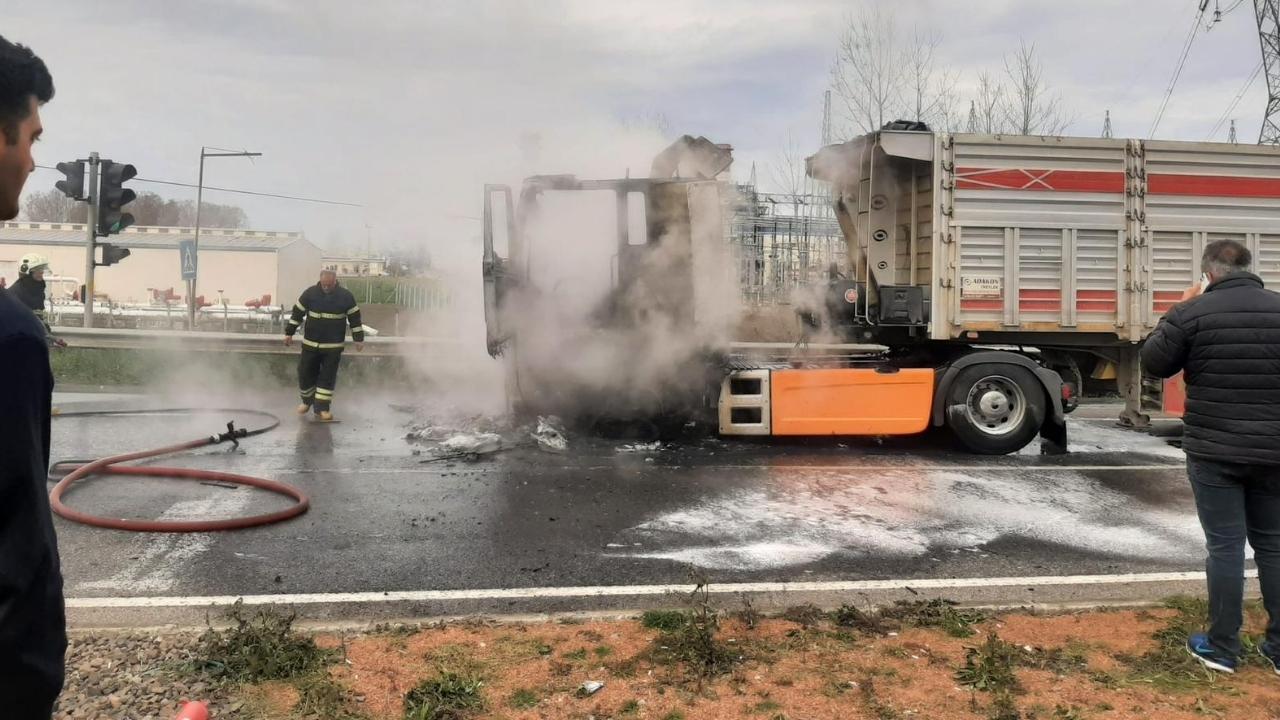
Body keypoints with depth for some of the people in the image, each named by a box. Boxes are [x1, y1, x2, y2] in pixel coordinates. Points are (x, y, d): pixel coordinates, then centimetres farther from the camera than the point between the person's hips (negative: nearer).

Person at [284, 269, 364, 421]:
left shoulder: (346, 296, -7)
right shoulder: (310, 293, -6)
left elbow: (354, 318, 1)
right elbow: (297, 313, 2)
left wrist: (359, 339, 1)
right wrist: (289, 333, 4)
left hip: (334, 346, -1)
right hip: (310, 344, 1)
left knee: (328, 377, 0)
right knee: (305, 373, 7)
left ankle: (322, 408, 7)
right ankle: (307, 400, 30)